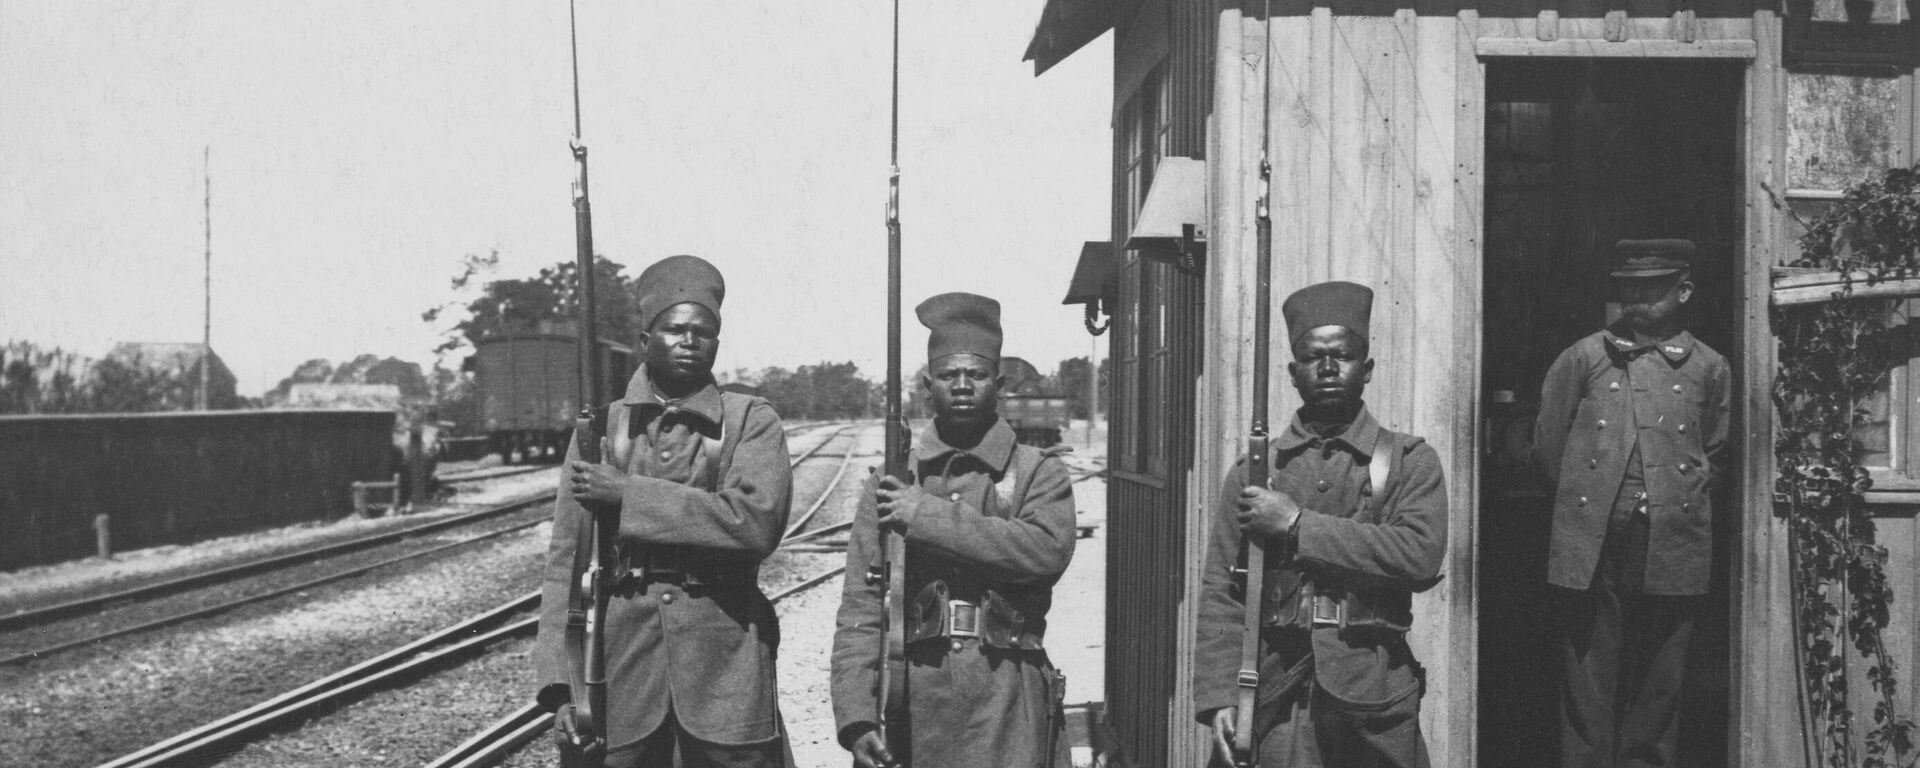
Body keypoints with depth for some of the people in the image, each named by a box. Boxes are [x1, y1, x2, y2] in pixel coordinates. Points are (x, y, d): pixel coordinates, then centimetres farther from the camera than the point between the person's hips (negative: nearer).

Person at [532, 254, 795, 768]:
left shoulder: (752, 422, 4)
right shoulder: (603, 428, 9)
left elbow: (757, 522, -14)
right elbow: (566, 561, 6)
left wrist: (628, 494, -13)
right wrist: (560, 682, -4)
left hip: (725, 667, -1)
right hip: (620, 656, 1)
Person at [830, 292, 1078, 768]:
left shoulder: (1040, 474, 7)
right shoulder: (893, 485, 11)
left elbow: (1047, 550, -14)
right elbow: (860, 609, 5)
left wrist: (927, 515, -13)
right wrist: (856, 717, -6)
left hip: (1007, 709, -1)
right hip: (911, 704, 2)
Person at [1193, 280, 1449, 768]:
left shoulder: (1409, 461, 6)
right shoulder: (1255, 471, 10)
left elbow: (1421, 557, -12)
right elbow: (1220, 593, 5)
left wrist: (1298, 525, -11)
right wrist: (1219, 698, -7)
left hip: (1374, 695, 0)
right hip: (1280, 702, 1)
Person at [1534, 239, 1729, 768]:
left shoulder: (1709, 368, 8)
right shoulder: (1582, 358, 4)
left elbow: (1711, 454, 20)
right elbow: (1548, 443, 12)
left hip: (1671, 554, 1)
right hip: (1591, 549, -1)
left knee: (1658, 689, 7)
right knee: (1587, 687, 0)